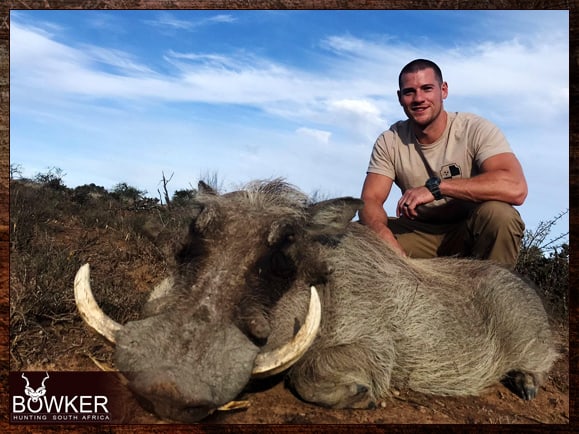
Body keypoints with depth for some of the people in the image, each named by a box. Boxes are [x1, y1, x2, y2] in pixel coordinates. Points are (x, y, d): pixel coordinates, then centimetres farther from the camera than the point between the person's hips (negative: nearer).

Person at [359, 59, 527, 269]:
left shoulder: (475, 130, -15)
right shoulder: (389, 142, -5)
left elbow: (515, 188, -31)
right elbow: (370, 200, -12)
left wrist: (436, 187, -36)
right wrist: (385, 237, -36)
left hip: (470, 233, -2)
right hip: (419, 233, 2)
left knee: (498, 213, -34)